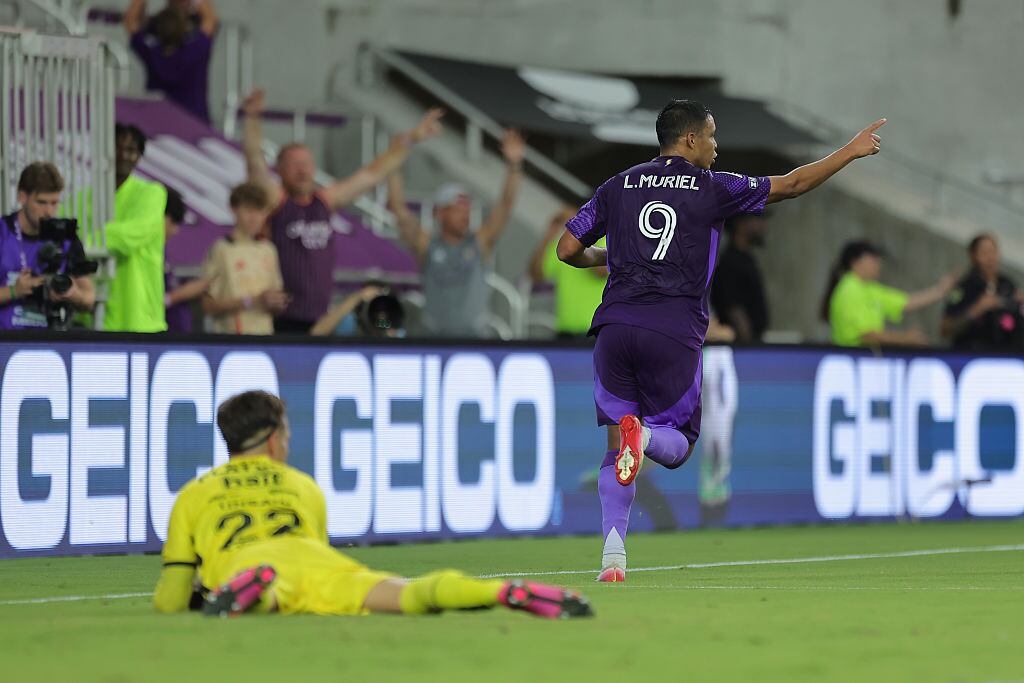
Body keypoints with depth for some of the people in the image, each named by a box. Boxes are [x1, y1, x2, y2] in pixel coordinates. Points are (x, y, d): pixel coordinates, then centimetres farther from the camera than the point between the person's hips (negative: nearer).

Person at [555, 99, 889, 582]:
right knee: (678, 445, 10)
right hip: (675, 333, -3)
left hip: (616, 324, 3)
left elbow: (567, 249, 12)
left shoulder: (618, 187, 13)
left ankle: (613, 556, -8)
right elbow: (790, 185, 10)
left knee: (616, 450, 9)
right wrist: (851, 151, 21)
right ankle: (643, 435, -27)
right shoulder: (711, 188, 4)